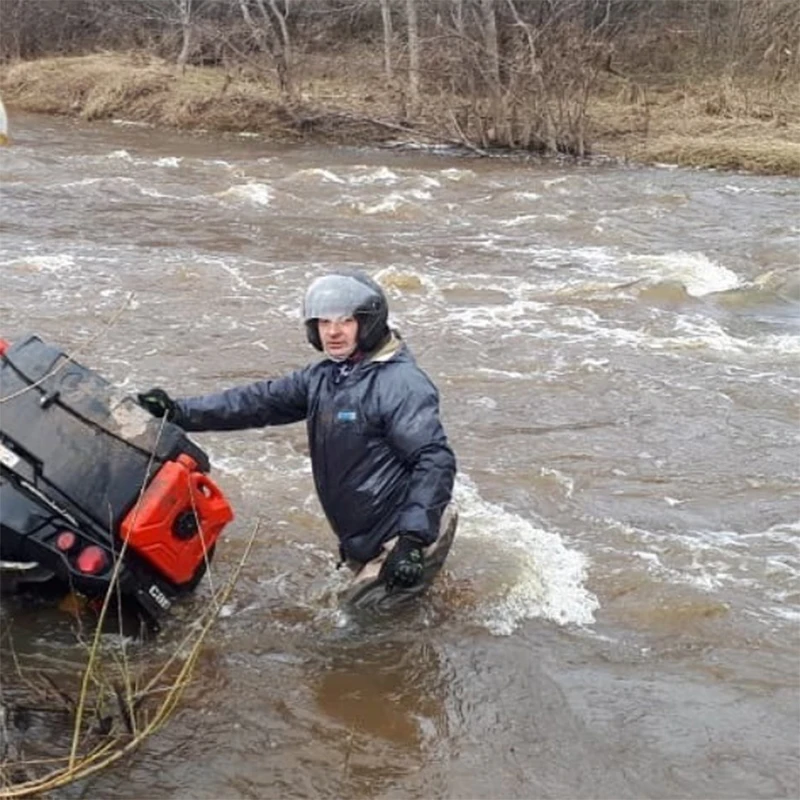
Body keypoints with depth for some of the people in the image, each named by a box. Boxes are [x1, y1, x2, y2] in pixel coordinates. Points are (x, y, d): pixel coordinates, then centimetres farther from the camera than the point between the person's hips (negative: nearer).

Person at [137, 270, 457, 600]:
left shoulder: (402, 384, -17)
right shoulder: (322, 377, 9)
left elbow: (435, 460, -22)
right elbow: (258, 401, 10)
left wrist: (412, 539, -30)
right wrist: (179, 412, 2)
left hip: (404, 537, -8)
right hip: (365, 544, 8)